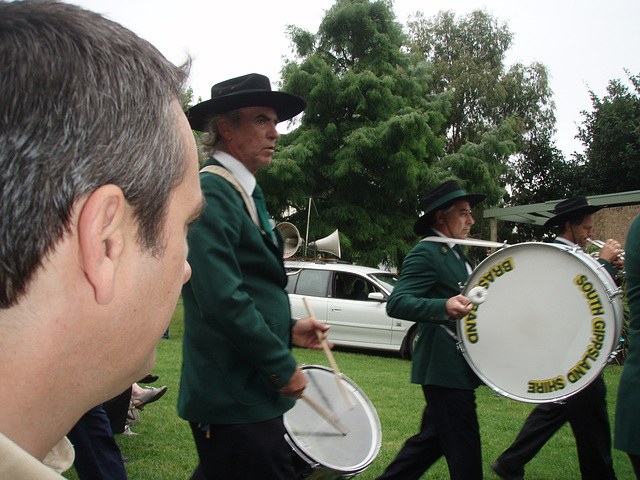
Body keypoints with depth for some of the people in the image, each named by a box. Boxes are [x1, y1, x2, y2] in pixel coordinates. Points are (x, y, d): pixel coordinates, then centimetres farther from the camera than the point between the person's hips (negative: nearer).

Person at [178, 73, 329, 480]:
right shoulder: (211, 193, -16)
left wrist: (288, 330, 10)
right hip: (236, 400, -10)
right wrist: (283, 366, -17)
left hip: (253, 394, 10)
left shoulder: (244, 194, 16)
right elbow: (222, 300, -25)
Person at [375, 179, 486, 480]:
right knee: (464, 454, -1)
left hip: (457, 367, 10)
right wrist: (444, 307, -41)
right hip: (444, 368, -10)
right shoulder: (426, 253, -14)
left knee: (434, 439, 17)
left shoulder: (455, 253, 17)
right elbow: (397, 303, -26)